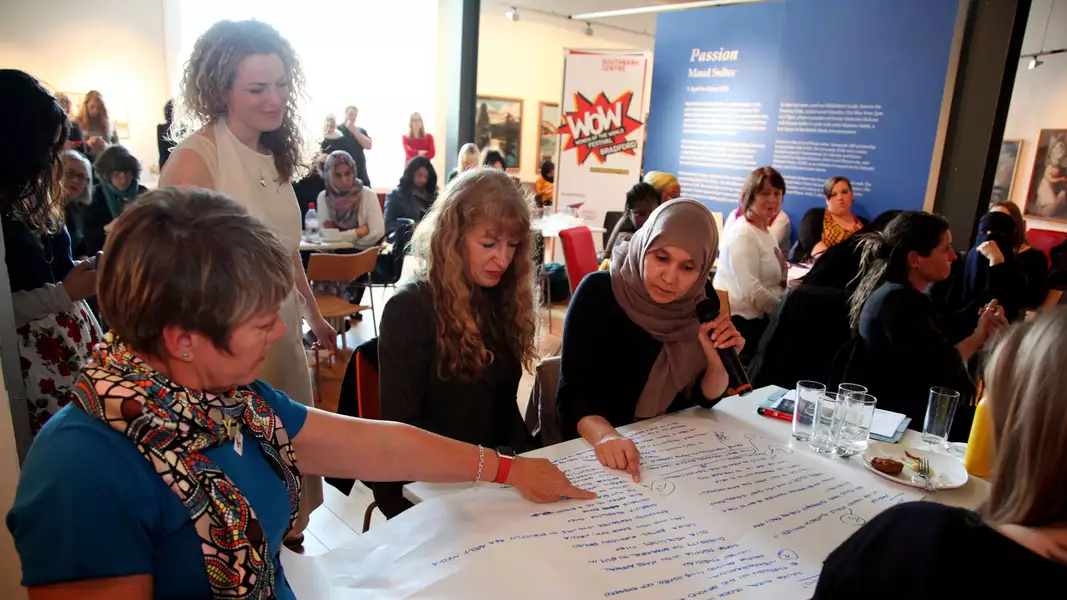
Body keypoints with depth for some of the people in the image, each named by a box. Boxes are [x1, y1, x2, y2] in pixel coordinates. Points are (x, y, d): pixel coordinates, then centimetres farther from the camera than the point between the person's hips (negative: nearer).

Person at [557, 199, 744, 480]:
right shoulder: (598, 292, -17)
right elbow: (572, 395, -19)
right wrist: (604, 435, -36)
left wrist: (718, 360, -16)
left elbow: (705, 397, 2)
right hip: (605, 451, -3)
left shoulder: (702, 298, -6)